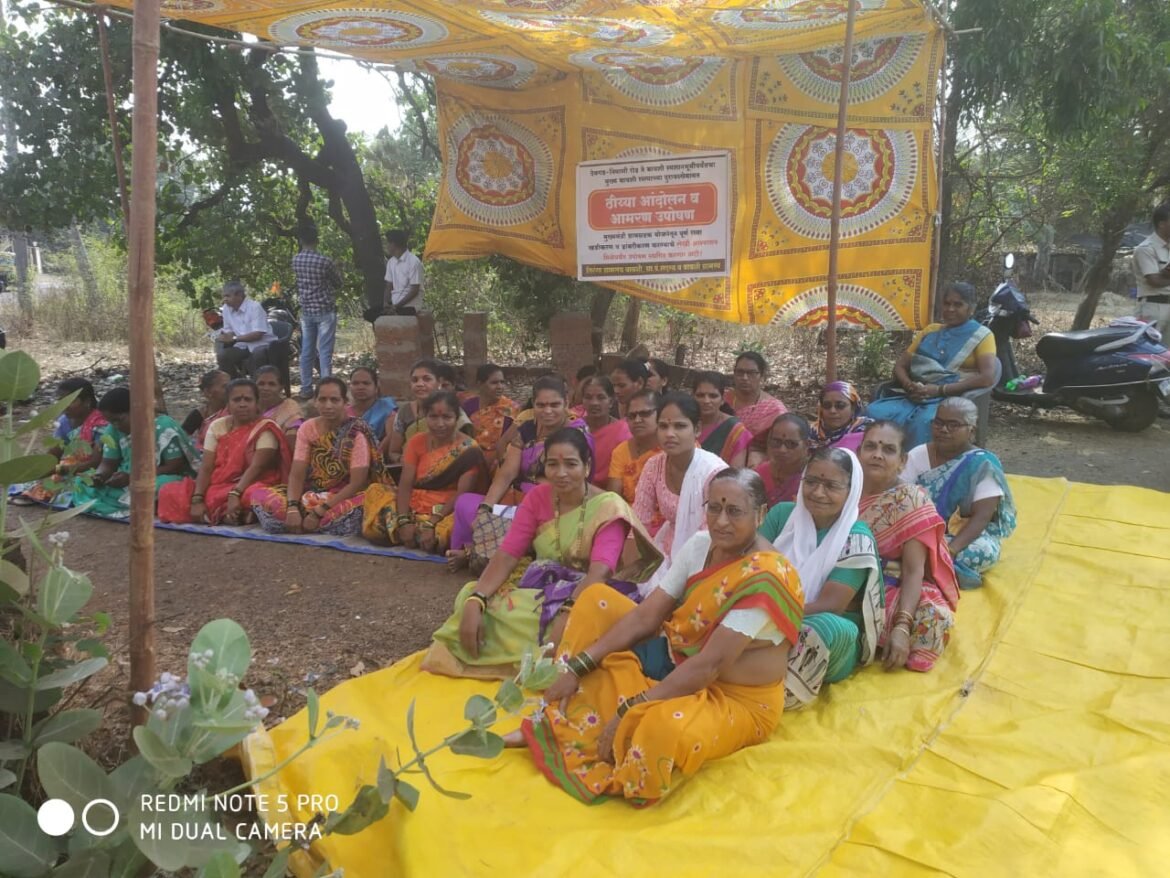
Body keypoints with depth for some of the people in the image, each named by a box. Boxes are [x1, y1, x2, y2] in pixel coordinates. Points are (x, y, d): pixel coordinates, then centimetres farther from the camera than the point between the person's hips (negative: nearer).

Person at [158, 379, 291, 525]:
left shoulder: (265, 429, -7)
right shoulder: (217, 426, 7)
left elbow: (257, 467, -18)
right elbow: (206, 467, -1)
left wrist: (234, 494, -32)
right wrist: (197, 499, -16)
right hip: (216, 487, 6)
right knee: (168, 491, -14)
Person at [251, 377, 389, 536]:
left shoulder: (357, 433, -12)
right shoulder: (307, 428, 0)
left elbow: (357, 484, -17)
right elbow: (296, 474, -6)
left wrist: (320, 512, -23)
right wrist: (292, 508, -25)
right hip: (311, 494, 4)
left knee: (361, 505, -39)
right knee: (260, 494, -18)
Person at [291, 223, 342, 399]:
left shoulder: (295, 260, 0)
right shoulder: (324, 261, -16)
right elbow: (338, 283, -1)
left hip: (306, 311, 5)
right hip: (325, 311, -5)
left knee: (306, 351, 10)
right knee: (324, 352, -3)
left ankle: (306, 389, 14)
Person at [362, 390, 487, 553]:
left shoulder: (468, 448, -6)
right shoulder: (416, 441, 6)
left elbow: (462, 494, -14)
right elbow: (405, 484, -3)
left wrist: (431, 524, -25)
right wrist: (404, 521, -20)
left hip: (449, 512, -4)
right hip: (414, 507, 4)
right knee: (375, 491, -17)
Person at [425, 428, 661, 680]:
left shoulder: (608, 507, -12)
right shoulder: (537, 497, 1)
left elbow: (600, 570, -26)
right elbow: (507, 554, -8)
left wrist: (567, 613, -43)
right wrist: (474, 601, -26)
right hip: (538, 587, 4)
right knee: (470, 597, -22)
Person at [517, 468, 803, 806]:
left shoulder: (767, 577, -26)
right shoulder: (700, 544, -4)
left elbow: (710, 664, -29)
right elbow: (646, 616, -3)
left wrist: (630, 710, -29)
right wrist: (577, 667, -10)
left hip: (734, 699, -8)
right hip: (679, 664, 8)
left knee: (666, 725, -42)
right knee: (596, 599, 5)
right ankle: (554, 724, -1)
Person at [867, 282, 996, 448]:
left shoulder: (982, 335, 9)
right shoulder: (930, 330, 24)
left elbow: (987, 378, -7)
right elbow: (899, 366, 20)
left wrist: (940, 390, -15)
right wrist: (908, 385, -5)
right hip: (912, 396, 5)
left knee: (922, 423, -40)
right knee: (873, 413, -28)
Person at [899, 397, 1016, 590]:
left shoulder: (982, 464, -10)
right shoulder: (918, 455, 0)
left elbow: (982, 516, -18)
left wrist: (951, 549, -33)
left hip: (967, 535, -2)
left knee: (983, 551, -36)